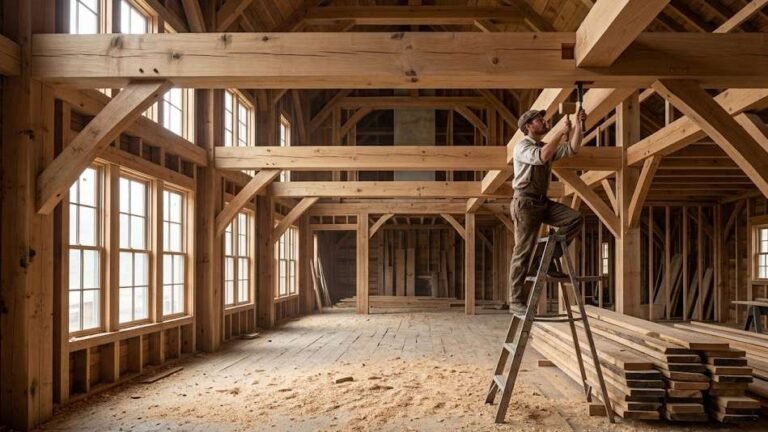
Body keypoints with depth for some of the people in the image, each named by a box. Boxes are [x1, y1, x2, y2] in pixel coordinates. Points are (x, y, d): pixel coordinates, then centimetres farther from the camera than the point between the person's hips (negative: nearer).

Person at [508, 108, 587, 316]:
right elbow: (541, 157, -27)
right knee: (523, 252, -8)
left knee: (576, 218, -10)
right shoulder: (522, 146, -7)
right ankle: (516, 301, -3)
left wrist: (579, 124, -2)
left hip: (543, 202, 8)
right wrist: (562, 132, -22)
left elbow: (572, 149, 7)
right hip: (525, 202, -7)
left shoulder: (547, 146, 18)